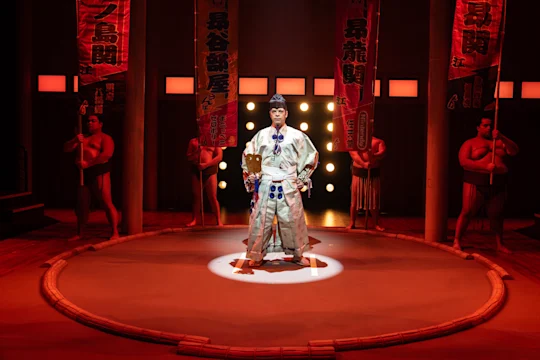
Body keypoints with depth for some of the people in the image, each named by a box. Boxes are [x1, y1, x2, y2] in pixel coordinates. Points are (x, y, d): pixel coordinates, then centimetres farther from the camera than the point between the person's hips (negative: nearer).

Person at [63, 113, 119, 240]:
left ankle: (115, 233, -9)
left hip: (99, 172, -7)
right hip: (83, 174, 7)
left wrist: (88, 163, -21)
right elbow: (66, 149, 16)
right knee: (81, 205, 8)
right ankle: (79, 234, 17)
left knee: (107, 203, -11)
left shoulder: (105, 138, 1)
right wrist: (75, 140, -5)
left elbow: (107, 154, -17)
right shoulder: (83, 138, 24)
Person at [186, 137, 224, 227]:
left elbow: (219, 157, -4)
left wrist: (206, 165, -13)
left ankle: (219, 221, -2)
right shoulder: (193, 141, 13)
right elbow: (188, 157, 10)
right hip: (196, 170, 3)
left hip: (210, 170, -3)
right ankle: (194, 220, 15)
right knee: (196, 196, 7)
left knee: (213, 197, -5)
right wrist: (196, 153, -10)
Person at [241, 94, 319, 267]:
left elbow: (312, 156, 12)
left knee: (293, 220, 5)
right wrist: (250, 175, -1)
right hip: (265, 185, 0)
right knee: (260, 220, 1)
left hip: (289, 187, 0)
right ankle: (257, 256, 15)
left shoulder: (297, 136, 2)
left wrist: (302, 178, 9)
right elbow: (247, 157, 12)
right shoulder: (261, 135, 3)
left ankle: (297, 255, 22)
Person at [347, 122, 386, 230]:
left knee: (374, 200, 3)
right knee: (355, 199, 2)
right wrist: (363, 164, -28)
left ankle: (376, 224, 14)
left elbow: (383, 152, -10)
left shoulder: (379, 141, 10)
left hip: (374, 173, 1)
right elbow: (353, 154, -12)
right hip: (358, 172, -1)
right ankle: (352, 223, 12)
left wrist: (374, 156, -32)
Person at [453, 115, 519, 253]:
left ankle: (500, 245, 19)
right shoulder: (470, 143, 4)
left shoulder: (499, 142, 18)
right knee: (467, 212, -7)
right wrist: (485, 167, -20)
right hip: (475, 183, -4)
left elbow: (514, 151, 5)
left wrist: (501, 138, -10)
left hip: (497, 185, 4)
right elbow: (463, 161, -10)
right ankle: (457, 241, 0)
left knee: (496, 215, 8)